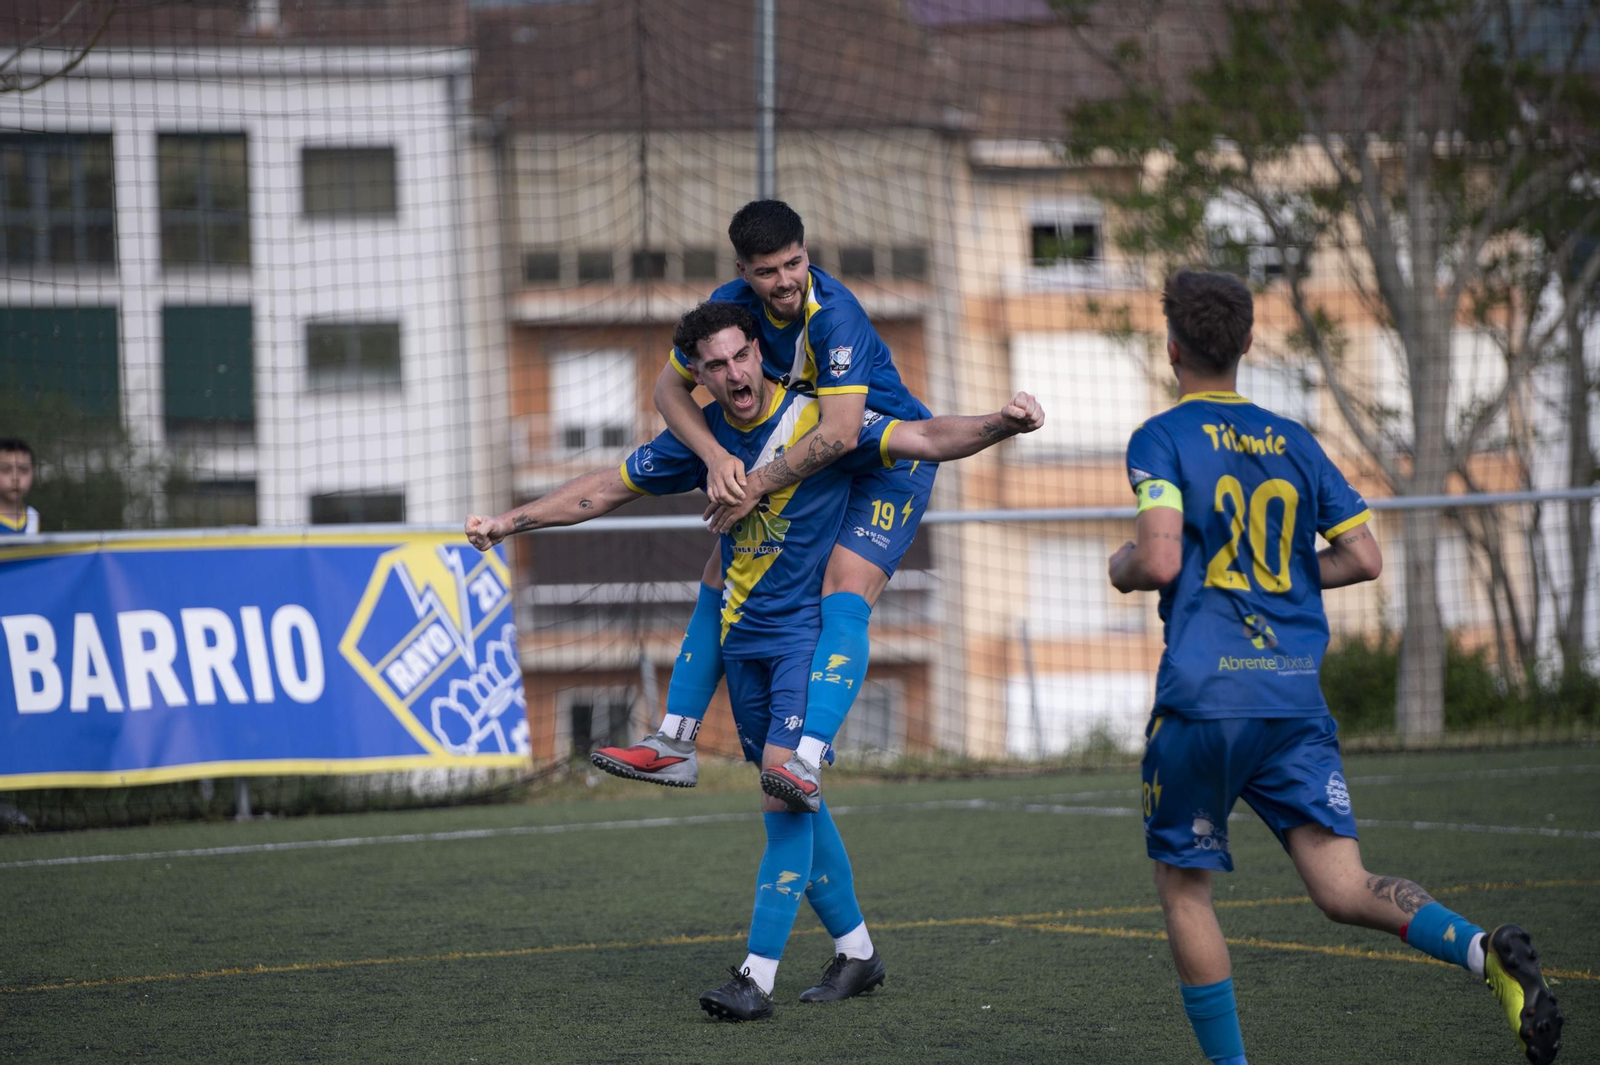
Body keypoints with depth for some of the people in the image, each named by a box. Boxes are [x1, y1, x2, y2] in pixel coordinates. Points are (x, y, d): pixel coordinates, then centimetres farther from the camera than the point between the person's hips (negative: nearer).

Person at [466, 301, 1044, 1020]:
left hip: (810, 629, -6)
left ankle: (758, 975, -18)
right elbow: (605, 490, 13)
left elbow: (924, 440, -19)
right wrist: (511, 522, 11)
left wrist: (998, 425, -37)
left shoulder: (820, 420, -12)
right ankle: (856, 950, 23)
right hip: (743, 635, 6)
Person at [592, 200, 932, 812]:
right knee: (720, 579, 5)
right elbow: (670, 385, -8)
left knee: (843, 599, -26)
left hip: (890, 462, -7)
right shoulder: (732, 305, -12)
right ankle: (674, 746, 13)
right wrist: (716, 456, -25)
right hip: (792, 459, 7)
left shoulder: (835, 316, -32)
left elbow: (840, 434, -38)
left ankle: (806, 764, -37)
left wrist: (758, 486, -31)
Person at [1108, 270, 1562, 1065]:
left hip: (1204, 696, -5)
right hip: (1297, 697, 5)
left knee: (1183, 886, 11)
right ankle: (1485, 953, -27)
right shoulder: (1293, 442, 15)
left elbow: (1160, 560, -14)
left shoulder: (1161, 440, -2)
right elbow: (1363, 558, 12)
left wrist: (1123, 567, 8)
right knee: (1342, 889, -3)